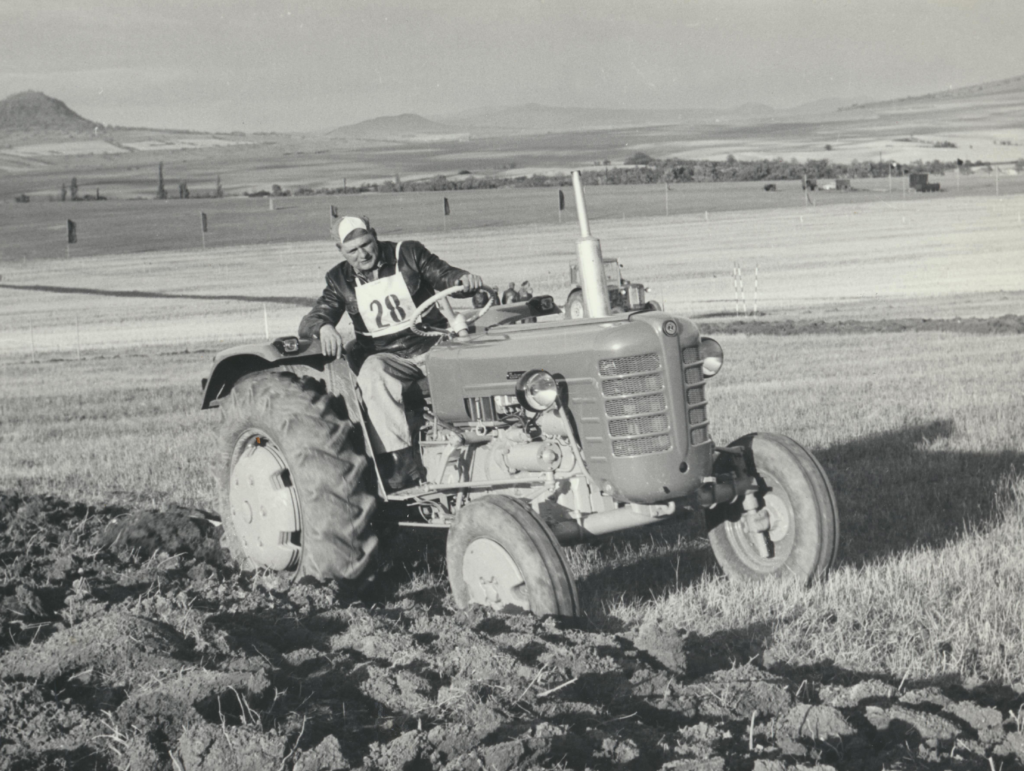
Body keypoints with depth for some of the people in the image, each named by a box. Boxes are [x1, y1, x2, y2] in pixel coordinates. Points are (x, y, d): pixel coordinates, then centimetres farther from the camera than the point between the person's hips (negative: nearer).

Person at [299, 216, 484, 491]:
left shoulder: (408, 254, 3)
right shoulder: (340, 280, 5)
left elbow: (445, 276, 5)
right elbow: (308, 323, -1)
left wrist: (465, 279, -19)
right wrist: (323, 327, -27)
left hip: (432, 344, 0)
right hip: (384, 357, 0)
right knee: (372, 373, -36)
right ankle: (402, 461, -41)